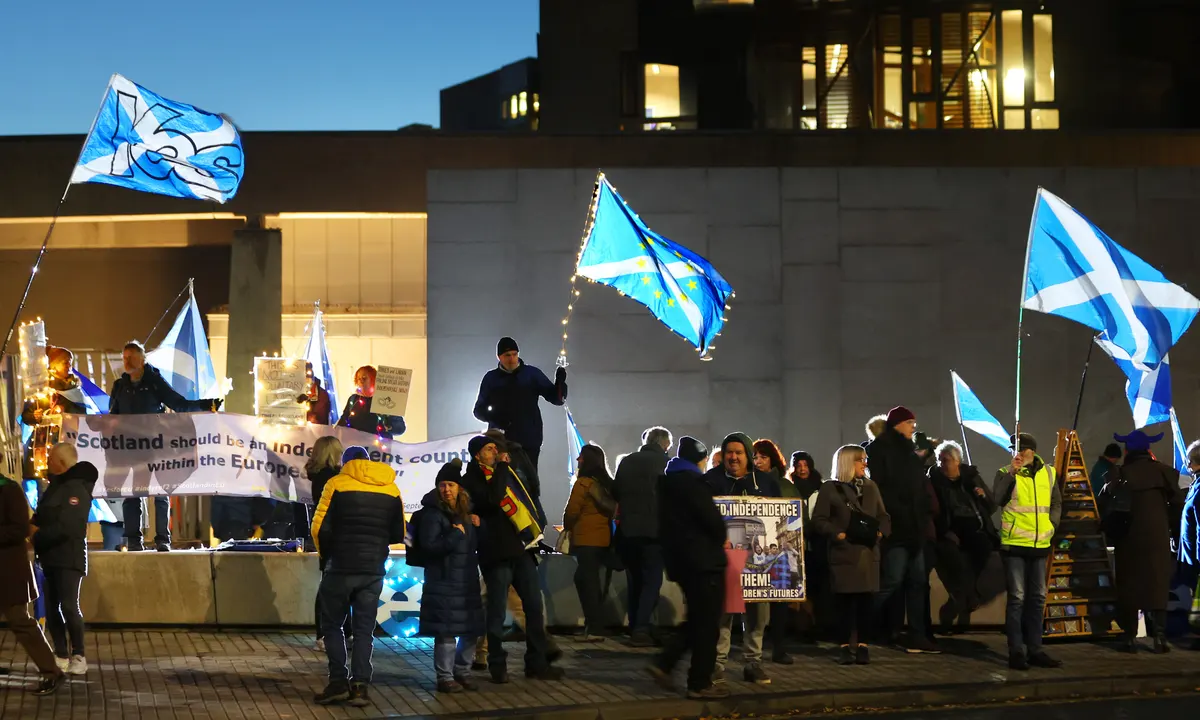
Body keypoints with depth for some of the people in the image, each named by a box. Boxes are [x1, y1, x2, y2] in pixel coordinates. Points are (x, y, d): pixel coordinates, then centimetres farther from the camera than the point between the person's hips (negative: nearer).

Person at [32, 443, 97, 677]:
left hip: (69, 558, -9)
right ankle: (61, 657, 13)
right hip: (52, 557, 9)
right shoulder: (56, 486, 16)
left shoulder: (76, 489, -15)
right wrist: (32, 525, -3)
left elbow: (65, 528, -23)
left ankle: (78, 657, -3)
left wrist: (36, 537, -13)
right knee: (52, 608, 8)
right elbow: (43, 517, 18)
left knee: (68, 606, -12)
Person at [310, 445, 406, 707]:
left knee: (332, 624, 10)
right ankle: (360, 685, 2)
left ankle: (338, 682, 3)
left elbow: (320, 528, -9)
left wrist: (326, 553, 9)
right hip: (374, 569, 3)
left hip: (341, 567, -3)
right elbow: (398, 534, 9)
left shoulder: (337, 483, -4)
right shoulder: (391, 489, 6)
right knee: (364, 628, 9)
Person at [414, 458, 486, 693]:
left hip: (467, 580, 7)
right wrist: (455, 535, -17)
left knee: (471, 629, 10)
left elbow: (475, 545, 21)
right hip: (442, 581, -7)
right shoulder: (432, 513, -7)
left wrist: (476, 528, 2)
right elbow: (429, 546, -17)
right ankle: (445, 677, 1)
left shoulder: (465, 513, 13)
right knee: (446, 632, -8)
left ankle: (462, 672, 24)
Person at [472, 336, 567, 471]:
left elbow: (556, 398, 2)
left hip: (529, 442, -1)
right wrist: (493, 417, -10)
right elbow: (479, 410, 11)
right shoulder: (491, 378, 7)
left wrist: (560, 382, -19)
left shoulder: (532, 373, 4)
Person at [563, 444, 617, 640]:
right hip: (604, 538, 7)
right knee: (583, 578, 16)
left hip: (586, 539, -7)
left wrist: (567, 527, 7)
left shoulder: (583, 483, -10)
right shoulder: (608, 483, 11)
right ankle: (593, 624, 17)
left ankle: (595, 628, -7)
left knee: (588, 581, -4)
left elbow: (572, 511, -10)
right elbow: (613, 508, 12)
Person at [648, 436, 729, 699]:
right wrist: (721, 539, 1)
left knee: (696, 619, 17)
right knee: (707, 623, -2)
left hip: (680, 558, 9)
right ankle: (700, 683, 1)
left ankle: (663, 664, 7)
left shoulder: (667, 481, 15)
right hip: (703, 559, -9)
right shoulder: (692, 482, -14)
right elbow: (711, 517, -20)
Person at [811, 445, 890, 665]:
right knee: (846, 601, -3)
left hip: (868, 552, 4)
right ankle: (845, 646, 4)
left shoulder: (871, 487, 16)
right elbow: (819, 520, -3)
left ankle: (862, 644, 8)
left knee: (866, 600, 1)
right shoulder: (830, 488, 1)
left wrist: (881, 531, -3)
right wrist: (837, 534, -16)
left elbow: (884, 516, 17)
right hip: (844, 553, -4)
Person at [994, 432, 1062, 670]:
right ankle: (1016, 651, -1)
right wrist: (1011, 472, -22)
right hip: (1014, 544, -5)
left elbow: (1056, 503, 19)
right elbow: (996, 499, -20)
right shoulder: (1006, 473, -4)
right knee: (1017, 597, -5)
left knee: (1038, 598, 10)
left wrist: (1052, 524, 5)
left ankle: (1035, 649, 19)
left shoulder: (1048, 473, 8)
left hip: (1040, 544, 5)